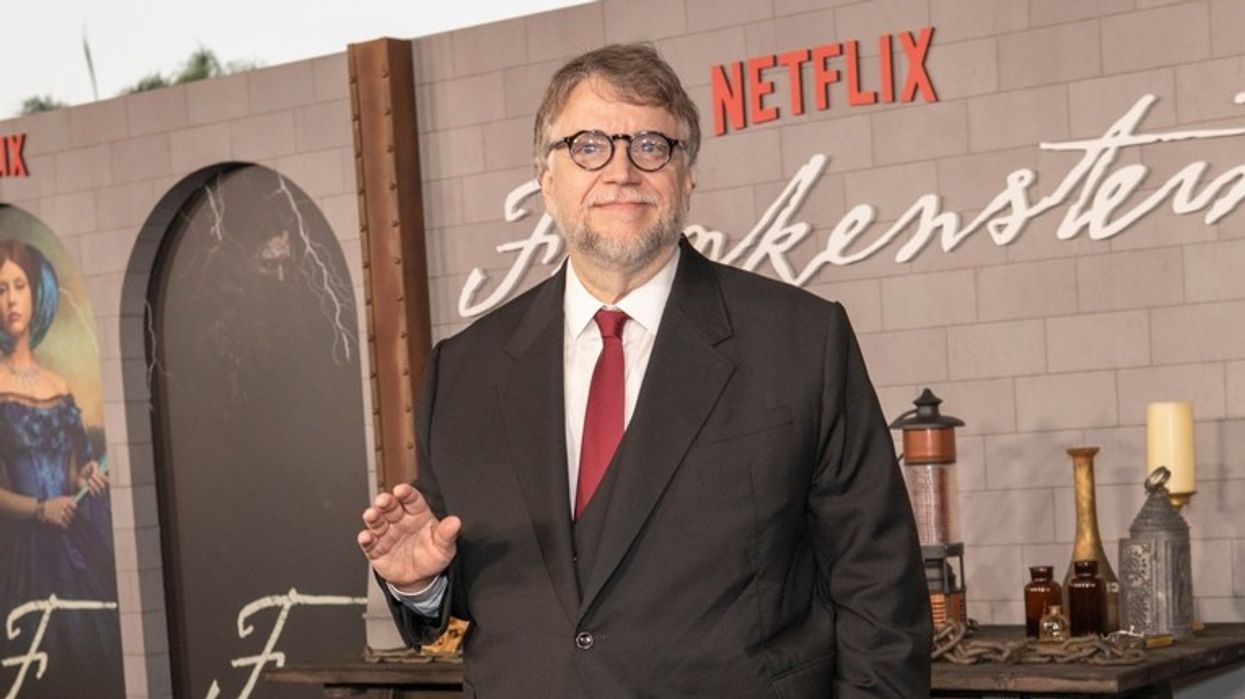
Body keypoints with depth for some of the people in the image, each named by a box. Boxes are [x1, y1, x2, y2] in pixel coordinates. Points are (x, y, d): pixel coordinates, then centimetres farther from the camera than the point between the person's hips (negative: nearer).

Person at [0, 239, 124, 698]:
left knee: (96, 644, 3)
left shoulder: (59, 386, 13)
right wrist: (38, 508, -18)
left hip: (81, 534, 5)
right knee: (43, 646, -6)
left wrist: (85, 478, -2)